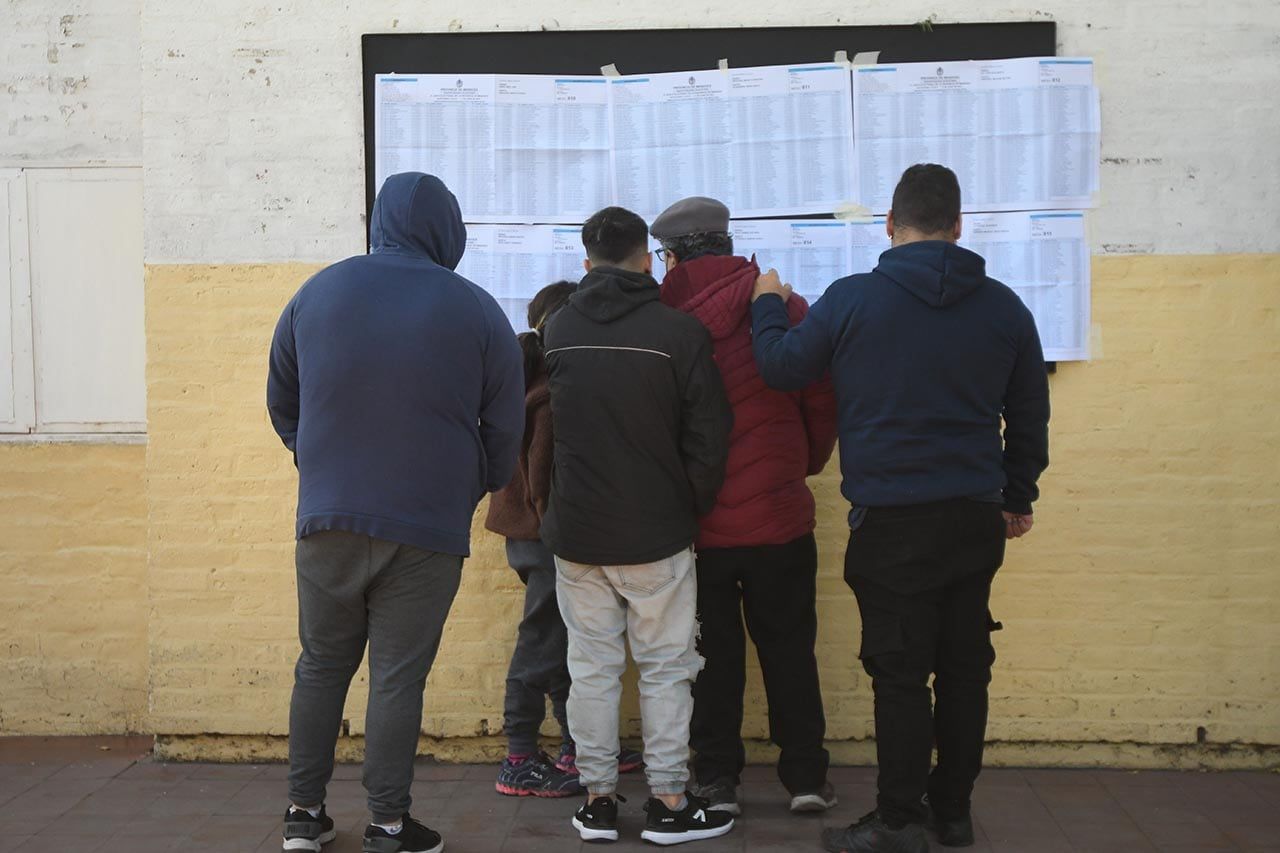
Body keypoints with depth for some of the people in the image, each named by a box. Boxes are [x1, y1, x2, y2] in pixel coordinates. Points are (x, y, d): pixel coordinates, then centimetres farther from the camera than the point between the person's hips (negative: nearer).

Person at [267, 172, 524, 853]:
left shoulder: (318, 292, 3)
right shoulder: (476, 311, -4)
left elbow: (281, 402, 13)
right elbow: (506, 428, 1)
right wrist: (473, 490, 17)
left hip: (327, 517, 3)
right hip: (429, 526, -2)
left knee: (321, 664, 16)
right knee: (398, 675, 5)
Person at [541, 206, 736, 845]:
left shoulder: (557, 331, 1)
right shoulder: (679, 332, -11)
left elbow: (546, 417, 10)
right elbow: (709, 438, -9)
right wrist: (690, 510, 4)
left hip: (575, 531, 3)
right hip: (656, 534, -3)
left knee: (592, 666, 11)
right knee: (665, 668, 7)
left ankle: (597, 800, 16)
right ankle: (669, 803, 12)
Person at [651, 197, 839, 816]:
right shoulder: (783, 308, -4)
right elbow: (823, 401, 0)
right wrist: (806, 465, 17)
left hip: (694, 524, 0)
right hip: (778, 513, 0)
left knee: (712, 653, 11)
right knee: (788, 647, 13)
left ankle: (718, 780, 16)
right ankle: (805, 776, 18)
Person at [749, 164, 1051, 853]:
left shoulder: (851, 299, -8)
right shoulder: (1003, 306, 4)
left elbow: (781, 366, 5)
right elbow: (1031, 419, 12)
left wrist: (769, 303, 23)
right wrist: (1018, 498, 26)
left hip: (891, 524, -4)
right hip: (977, 519, 4)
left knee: (900, 673, 3)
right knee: (965, 668, 13)